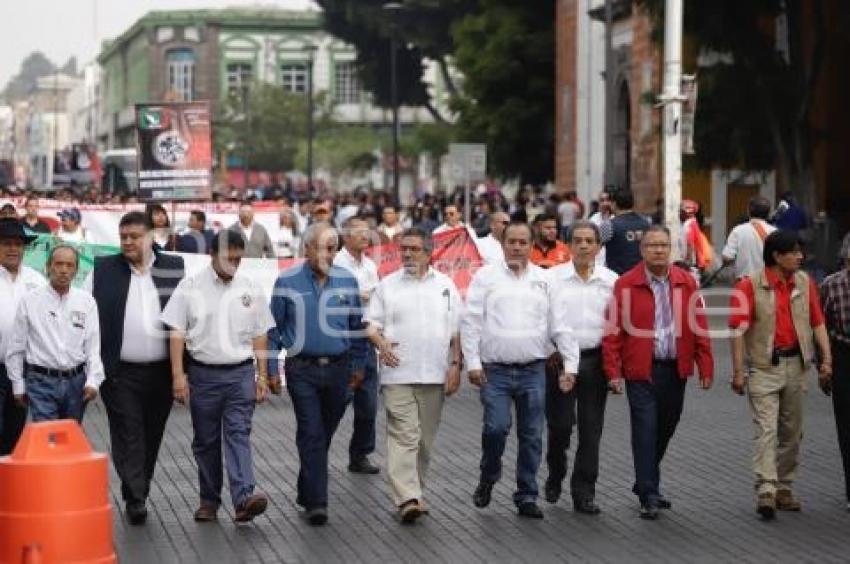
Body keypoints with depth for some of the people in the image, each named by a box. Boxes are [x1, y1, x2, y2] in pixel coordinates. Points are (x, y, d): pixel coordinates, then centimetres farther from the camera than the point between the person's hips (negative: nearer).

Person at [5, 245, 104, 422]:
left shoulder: (86, 301, 5)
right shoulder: (30, 301, 0)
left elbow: (94, 345, 2)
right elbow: (16, 347, 5)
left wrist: (93, 381, -8)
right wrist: (18, 384, 5)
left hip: (76, 381, 2)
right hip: (42, 381, -2)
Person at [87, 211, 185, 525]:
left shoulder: (173, 269, 6)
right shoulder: (103, 270, 5)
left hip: (161, 372, 2)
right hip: (120, 372, -2)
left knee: (151, 437, 10)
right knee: (128, 435, -6)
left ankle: (139, 494, 22)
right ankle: (135, 499, -7)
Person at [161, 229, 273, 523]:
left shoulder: (251, 289, 6)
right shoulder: (190, 286, -2)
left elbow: (259, 334, 11)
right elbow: (177, 333, -2)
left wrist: (262, 375, 7)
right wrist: (178, 375, -8)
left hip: (240, 373, 0)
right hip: (203, 373, 0)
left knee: (238, 434, -10)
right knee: (205, 440, 8)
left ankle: (244, 498, -21)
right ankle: (209, 501, 18)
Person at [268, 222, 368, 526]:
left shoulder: (347, 281, 4)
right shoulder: (287, 282, -3)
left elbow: (357, 326, 12)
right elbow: (274, 328, 2)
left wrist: (358, 365, 12)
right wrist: (272, 369, -1)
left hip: (338, 370, 3)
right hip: (302, 370, -3)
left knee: (324, 435, 13)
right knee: (312, 435, -9)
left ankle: (306, 493, 31)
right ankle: (316, 502, -9)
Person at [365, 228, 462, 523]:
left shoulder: (445, 285, 10)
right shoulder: (387, 285, 7)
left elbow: (456, 331, 10)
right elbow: (371, 324, 6)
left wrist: (455, 366, 2)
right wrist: (380, 342, -14)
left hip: (434, 375, 2)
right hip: (398, 374, -2)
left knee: (425, 439, 8)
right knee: (403, 435, -10)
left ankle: (412, 491, 19)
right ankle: (407, 498, -16)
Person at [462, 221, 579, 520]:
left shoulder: (545, 280, 9)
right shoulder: (486, 277, 3)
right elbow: (471, 322, 0)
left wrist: (570, 364, -1)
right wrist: (473, 362, -6)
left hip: (533, 371, 2)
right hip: (495, 370, -2)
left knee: (531, 435, 4)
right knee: (496, 427, -14)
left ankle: (527, 496, 14)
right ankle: (488, 477, 14)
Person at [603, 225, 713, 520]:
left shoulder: (686, 282, 5)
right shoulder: (625, 284, -5)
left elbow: (699, 327, 5)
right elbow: (613, 331, -6)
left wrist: (705, 367, 0)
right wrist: (613, 372, -11)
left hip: (675, 370, 4)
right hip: (641, 372, -4)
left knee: (665, 429, 15)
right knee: (645, 431, -5)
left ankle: (647, 482, 33)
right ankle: (648, 496, 0)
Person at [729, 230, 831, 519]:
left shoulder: (804, 283, 4)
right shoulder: (750, 285, -10)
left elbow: (817, 322, 7)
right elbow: (739, 330, -12)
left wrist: (826, 359, -3)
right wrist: (738, 372, -15)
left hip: (795, 364, 5)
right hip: (764, 367, -5)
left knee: (792, 431, 11)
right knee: (766, 429, -11)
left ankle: (784, 488, 22)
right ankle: (766, 491, -15)